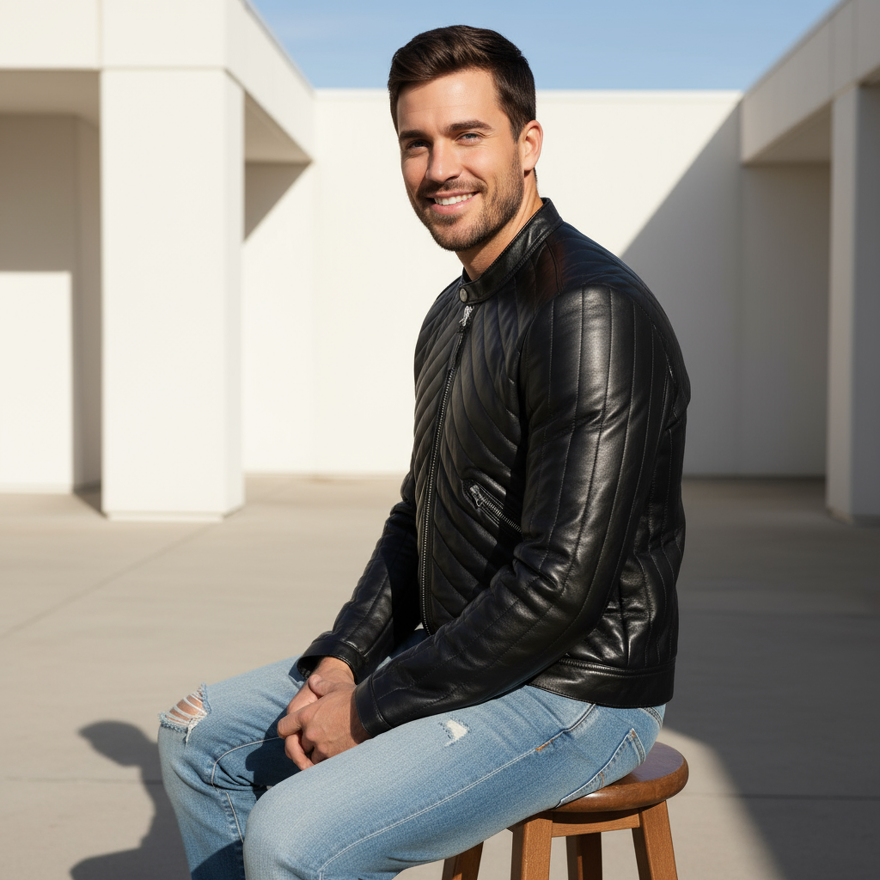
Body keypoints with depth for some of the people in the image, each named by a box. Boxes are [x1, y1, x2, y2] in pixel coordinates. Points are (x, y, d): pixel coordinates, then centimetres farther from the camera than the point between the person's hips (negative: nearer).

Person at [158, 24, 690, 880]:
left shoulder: (591, 312, -22)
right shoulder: (454, 311, 11)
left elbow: (563, 582, -27)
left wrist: (372, 709, -19)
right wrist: (341, 659, 1)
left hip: (571, 694, -9)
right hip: (454, 654, 10)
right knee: (200, 733, 11)